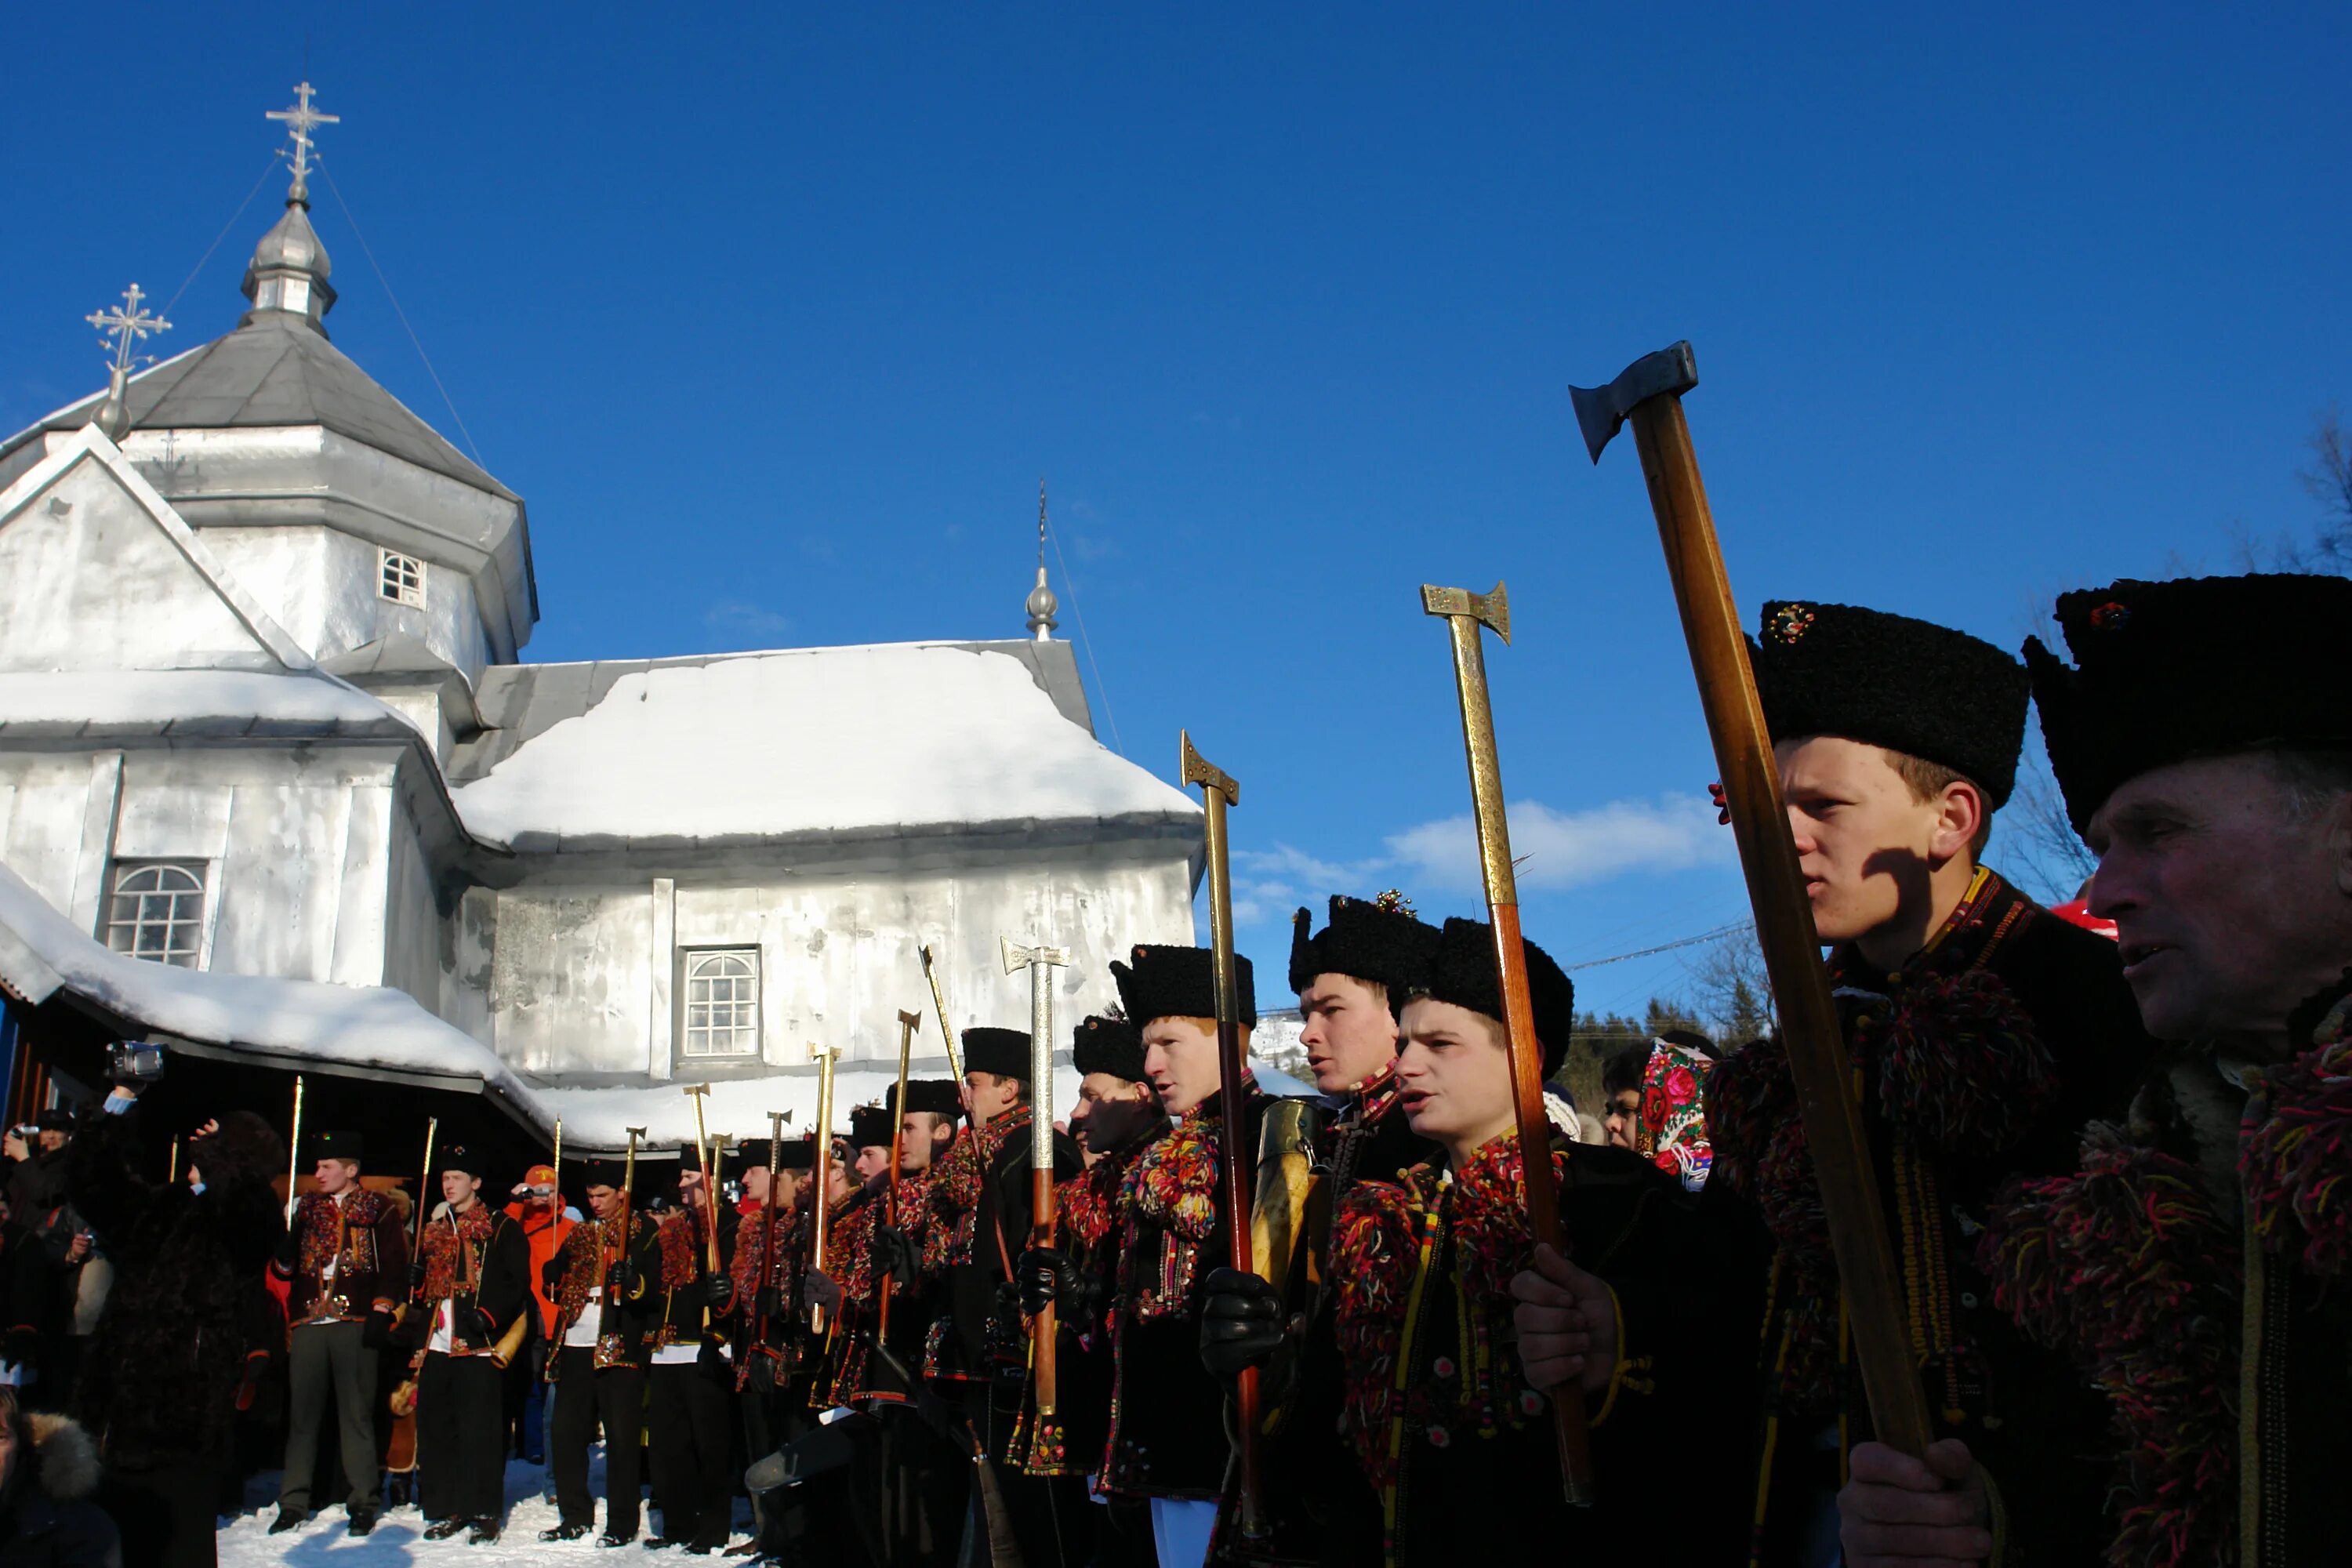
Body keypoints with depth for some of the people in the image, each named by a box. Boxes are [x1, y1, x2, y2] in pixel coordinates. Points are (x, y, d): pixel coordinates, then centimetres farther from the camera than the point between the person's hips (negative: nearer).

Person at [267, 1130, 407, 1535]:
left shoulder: (378, 1209, 5)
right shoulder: (306, 1208, 16)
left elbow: (394, 1263, 1)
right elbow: (284, 1270, 17)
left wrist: (381, 1310, -9)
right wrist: (284, 1254, -5)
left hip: (354, 1323, -4)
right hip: (308, 1322, 4)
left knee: (356, 1413, -1)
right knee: (302, 1413, 4)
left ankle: (364, 1502, 4)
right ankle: (293, 1502, 12)